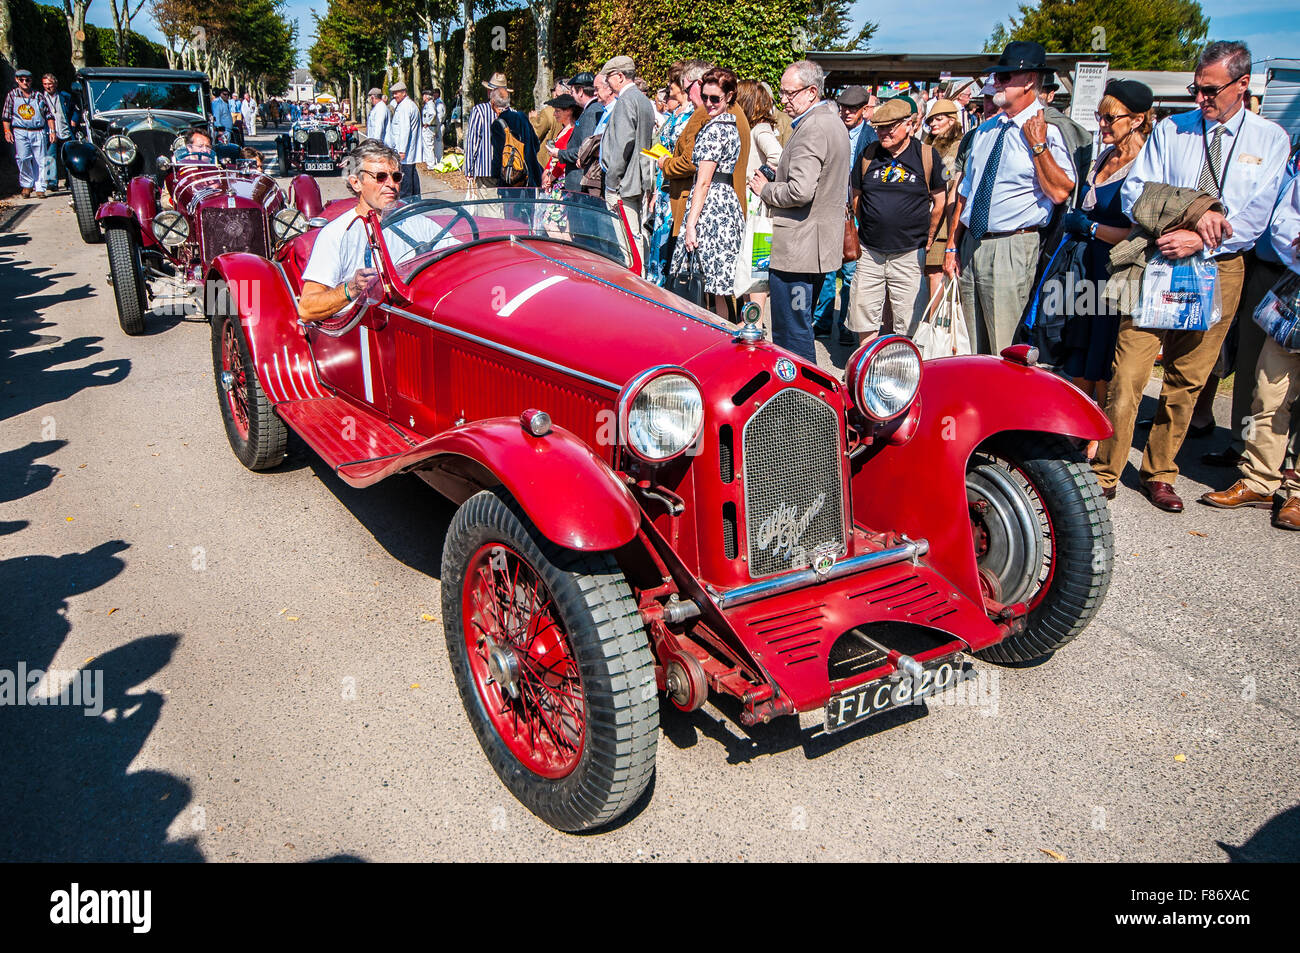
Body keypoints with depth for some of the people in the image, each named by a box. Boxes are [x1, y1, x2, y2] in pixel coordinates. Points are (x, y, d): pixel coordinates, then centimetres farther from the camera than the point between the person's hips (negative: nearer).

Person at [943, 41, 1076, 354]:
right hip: (971, 244, 7)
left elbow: (1060, 193, -18)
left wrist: (1038, 145, -21)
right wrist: (952, 246, 14)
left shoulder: (1049, 131, -6)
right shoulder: (986, 130, 15)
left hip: (1011, 249, -7)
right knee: (975, 351, 14)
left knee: (1006, 354, -5)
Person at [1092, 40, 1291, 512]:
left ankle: (1159, 474, 19)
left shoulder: (1270, 138, 8)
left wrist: (1198, 239, -16)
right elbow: (1134, 191, 1)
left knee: (1187, 381, 6)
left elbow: (1256, 216, -1)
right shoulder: (1171, 129, 10)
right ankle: (1105, 474, -1)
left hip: (1220, 268, 1)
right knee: (1128, 374, -10)